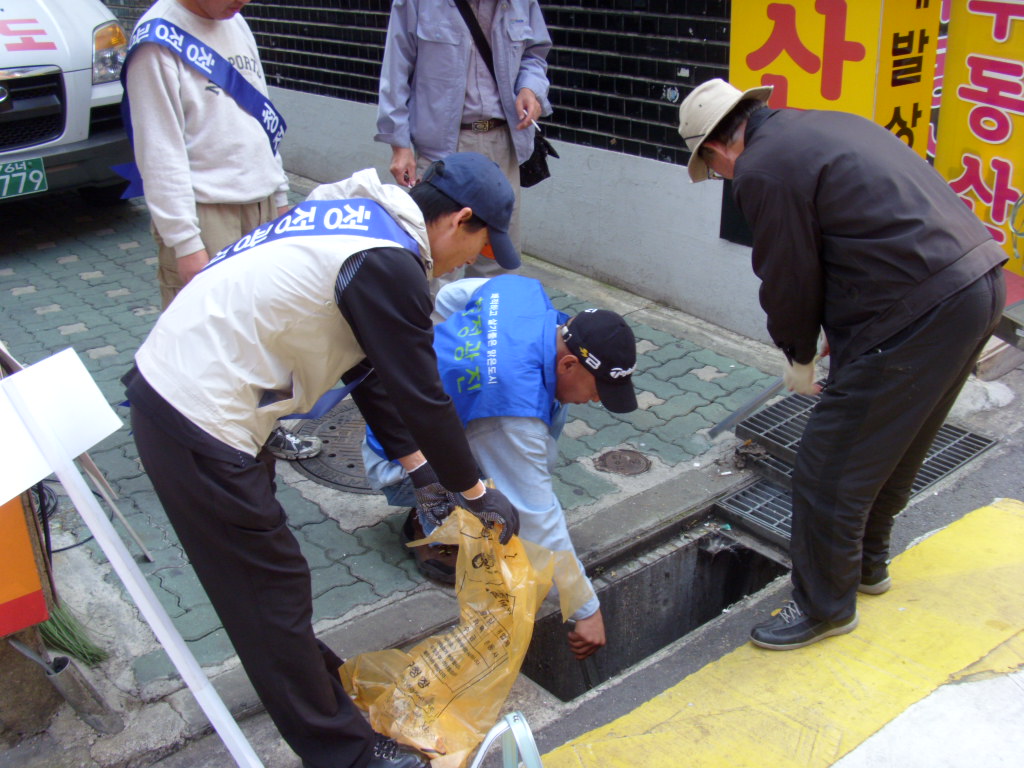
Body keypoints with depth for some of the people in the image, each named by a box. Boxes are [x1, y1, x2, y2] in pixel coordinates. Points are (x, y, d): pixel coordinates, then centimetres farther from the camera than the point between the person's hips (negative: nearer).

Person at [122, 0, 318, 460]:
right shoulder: (157, 39, -13)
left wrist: (279, 195, 19)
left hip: (261, 207, 8)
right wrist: (184, 241, -19)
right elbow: (159, 152, -16)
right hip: (205, 215, -7)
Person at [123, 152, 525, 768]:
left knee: (262, 574, 25)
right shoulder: (388, 263, -21)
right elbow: (421, 396, -15)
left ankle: (308, 675, 46)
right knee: (271, 586, 3)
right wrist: (476, 492, 0)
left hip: (167, 381, 10)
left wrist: (417, 465, 16)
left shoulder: (356, 212, 10)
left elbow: (369, 367, 14)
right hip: (200, 424, -10)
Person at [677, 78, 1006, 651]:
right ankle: (868, 563, 45)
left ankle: (827, 607, 20)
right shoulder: (824, 125, 19)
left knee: (830, 470, 3)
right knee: (896, 447, 26)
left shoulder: (761, 170, -9)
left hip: (919, 313, -10)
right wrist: (843, 334, 26)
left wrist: (800, 357, 14)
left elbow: (791, 279, -4)